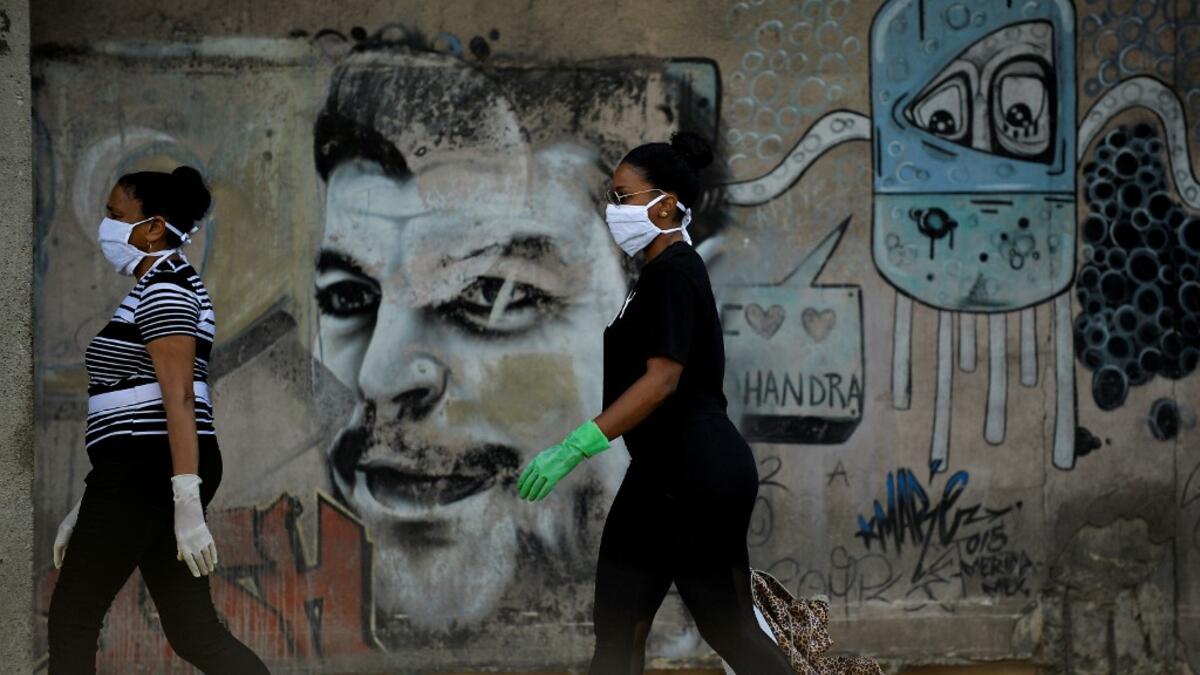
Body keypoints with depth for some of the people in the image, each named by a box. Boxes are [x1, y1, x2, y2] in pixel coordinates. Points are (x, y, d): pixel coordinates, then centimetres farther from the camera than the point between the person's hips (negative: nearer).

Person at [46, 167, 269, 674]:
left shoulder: (165, 288, -9)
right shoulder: (158, 290, 22)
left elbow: (179, 397, -19)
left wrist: (187, 502, -27)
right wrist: (87, 510, 22)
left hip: (148, 473, -10)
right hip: (148, 474, 10)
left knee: (71, 620, -1)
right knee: (193, 632, 5)